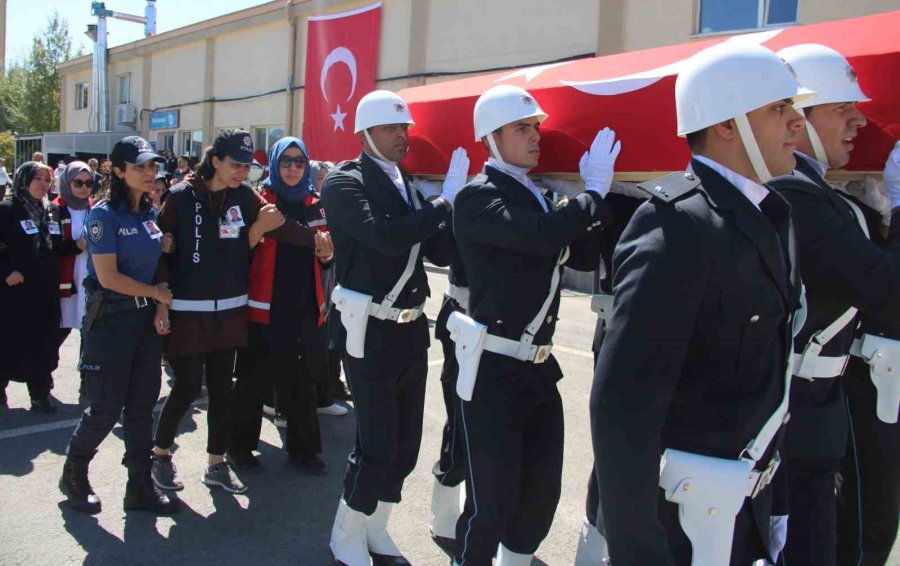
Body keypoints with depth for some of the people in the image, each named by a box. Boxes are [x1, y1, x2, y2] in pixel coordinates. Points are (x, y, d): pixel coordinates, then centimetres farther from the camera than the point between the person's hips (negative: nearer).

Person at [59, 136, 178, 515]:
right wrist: (156, 293, -9)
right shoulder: (104, 214, -11)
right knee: (106, 408, 1)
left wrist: (162, 309, 0)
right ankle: (73, 475, 26)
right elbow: (108, 277, -16)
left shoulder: (151, 214, 9)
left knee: (142, 406, 8)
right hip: (110, 319, -6)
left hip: (146, 318, 6)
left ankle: (140, 487, 18)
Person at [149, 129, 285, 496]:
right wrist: (161, 304, -11)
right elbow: (162, 253, -7)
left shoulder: (246, 196, 2)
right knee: (188, 386, -1)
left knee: (222, 386, 10)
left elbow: (245, 246, 5)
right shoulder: (182, 196, -9)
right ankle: (160, 453, 24)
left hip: (229, 309, 4)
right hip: (187, 310, -4)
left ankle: (217, 463, 23)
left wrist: (260, 227, -16)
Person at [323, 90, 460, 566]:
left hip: (411, 327, 7)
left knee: (405, 443, 14)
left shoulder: (407, 185, 13)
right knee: (376, 445, -2)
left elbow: (440, 251, 7)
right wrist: (443, 203, -18)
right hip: (370, 331, -7)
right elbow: (386, 237, -27)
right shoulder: (344, 183, -10)